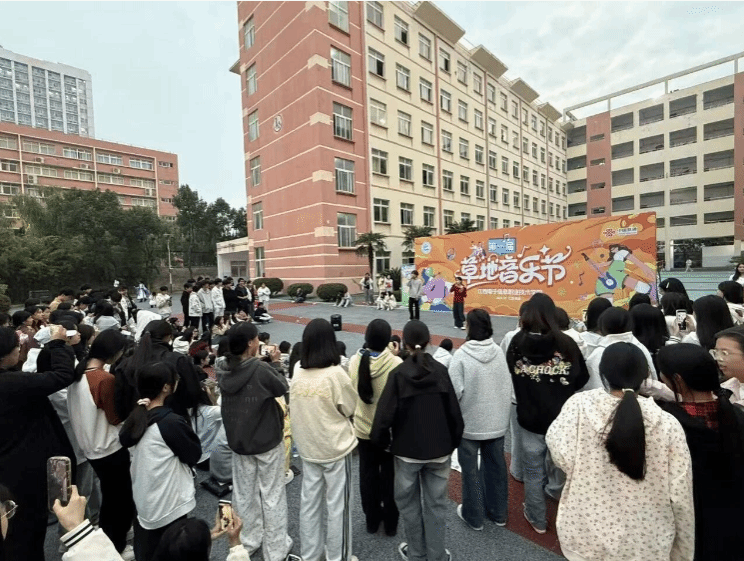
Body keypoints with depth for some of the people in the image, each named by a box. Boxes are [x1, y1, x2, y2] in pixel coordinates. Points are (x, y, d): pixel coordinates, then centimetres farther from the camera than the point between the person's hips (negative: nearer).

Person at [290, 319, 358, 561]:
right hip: (336, 447, -5)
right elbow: (350, 407, -9)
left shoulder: (297, 372, -8)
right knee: (337, 505, 14)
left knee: (309, 502, 20)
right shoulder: (336, 373, -22)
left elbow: (294, 409, 5)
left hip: (307, 447, 5)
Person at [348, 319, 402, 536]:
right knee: (390, 476, 19)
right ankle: (391, 523, 37)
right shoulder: (396, 364, -26)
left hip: (363, 428, 3)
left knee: (368, 475, 21)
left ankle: (372, 520, 40)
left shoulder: (354, 362, -16)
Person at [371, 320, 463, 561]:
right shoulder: (441, 371, -9)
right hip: (439, 447, 2)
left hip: (407, 449, -1)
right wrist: (454, 441, 11)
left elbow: (385, 414, -15)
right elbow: (454, 411, -4)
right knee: (436, 503, 17)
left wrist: (381, 441, 3)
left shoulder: (398, 374, -16)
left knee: (408, 501, 20)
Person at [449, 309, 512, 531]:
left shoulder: (461, 355, -22)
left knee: (470, 469, 14)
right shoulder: (499, 351, -8)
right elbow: (508, 385, 0)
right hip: (497, 421, 5)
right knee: (495, 466, 21)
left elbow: (455, 390, -22)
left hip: (470, 422, -4)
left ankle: (474, 516, 30)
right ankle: (498, 513, 39)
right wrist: (502, 411, 15)